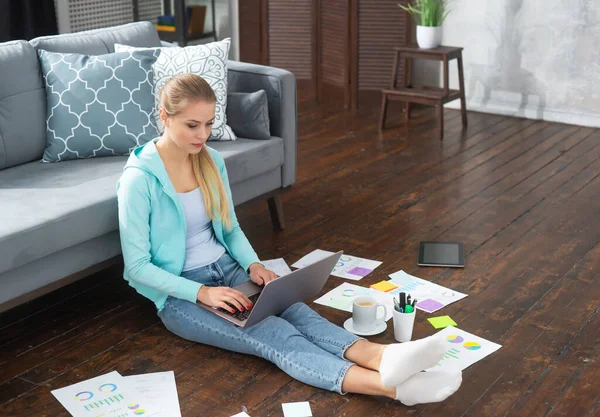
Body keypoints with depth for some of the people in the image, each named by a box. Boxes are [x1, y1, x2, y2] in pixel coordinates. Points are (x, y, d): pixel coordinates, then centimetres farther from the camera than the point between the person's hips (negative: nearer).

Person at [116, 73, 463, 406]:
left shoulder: (212, 160, 3)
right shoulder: (139, 180, -17)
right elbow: (137, 266, -15)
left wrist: (253, 264, -8)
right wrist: (201, 292, -24)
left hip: (226, 268, 6)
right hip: (179, 295, -6)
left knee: (295, 311, -26)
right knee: (275, 335, -30)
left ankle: (382, 358, -52)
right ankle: (391, 386, -51)